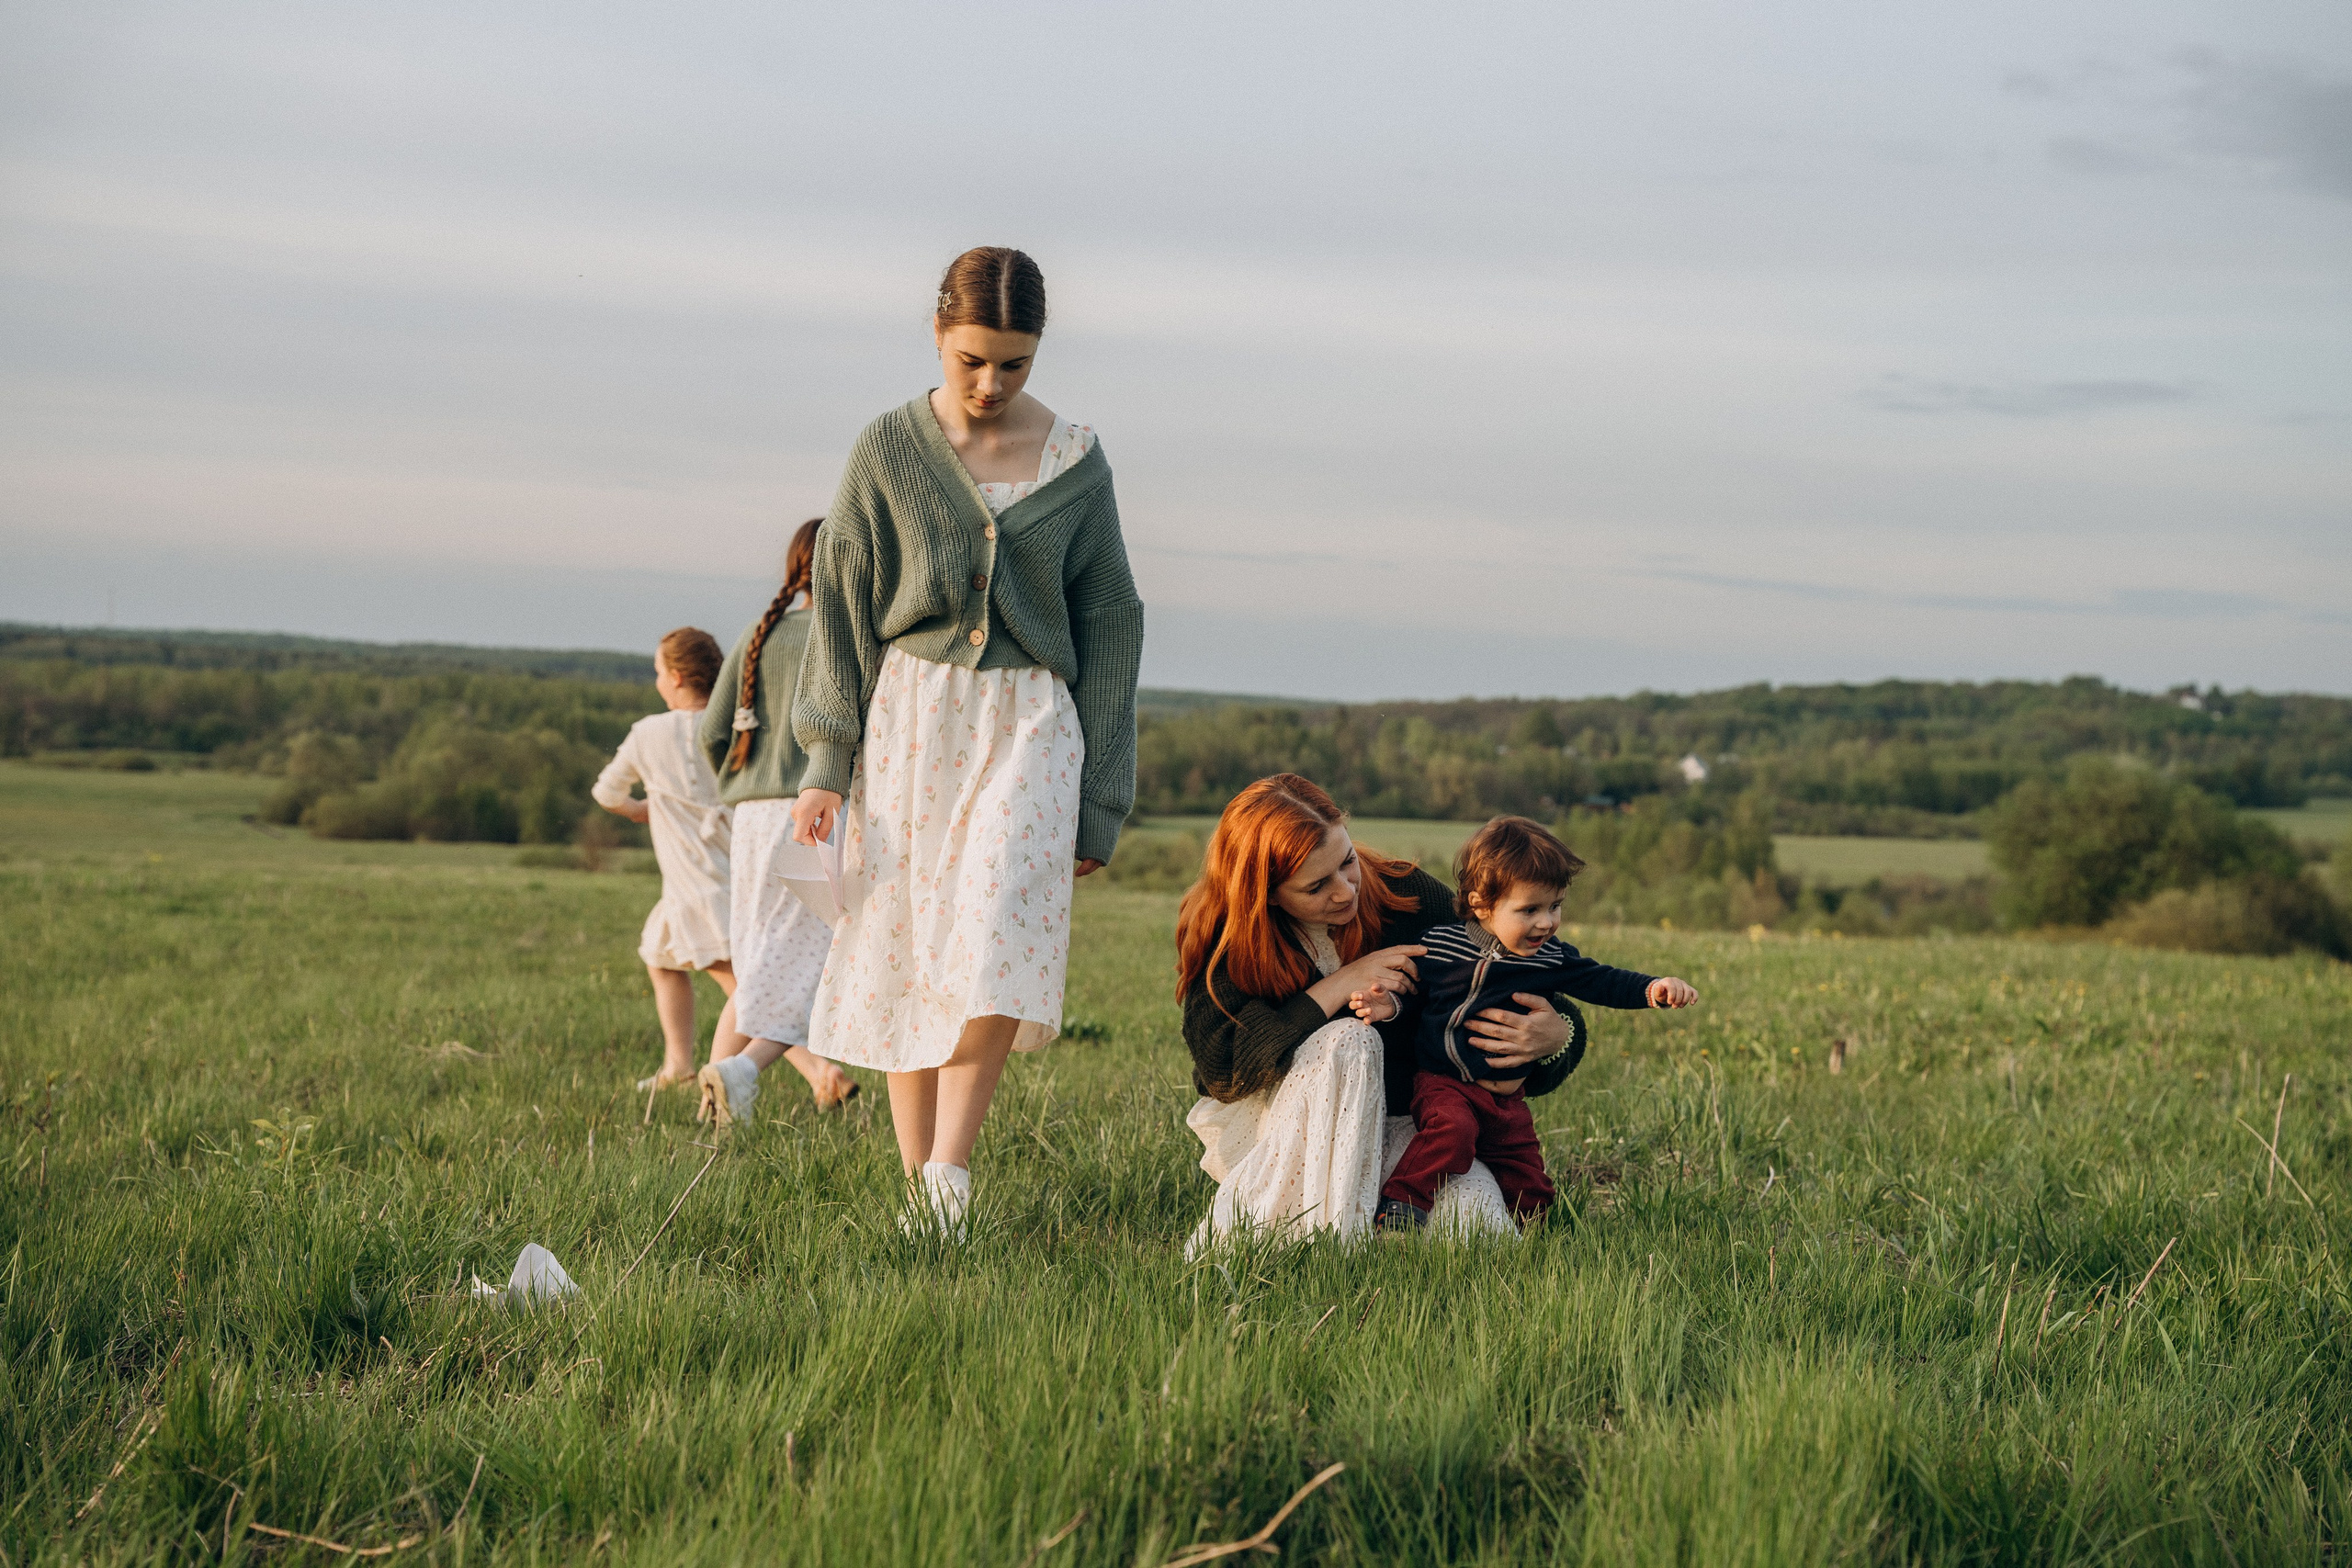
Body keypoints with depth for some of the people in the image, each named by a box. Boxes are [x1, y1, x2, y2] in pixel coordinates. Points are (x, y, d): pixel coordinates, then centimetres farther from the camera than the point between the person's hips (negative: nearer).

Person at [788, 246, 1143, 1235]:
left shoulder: (1074, 463, 4)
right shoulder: (887, 452, 2)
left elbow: (1107, 627, 7)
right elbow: (842, 607, 5)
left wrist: (1099, 804, 5)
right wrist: (826, 761, -3)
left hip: (1026, 721, 0)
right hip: (907, 717, 0)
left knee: (996, 945, -18)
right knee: (908, 958, 0)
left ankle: (947, 1171, -16)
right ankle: (917, 1194, 6)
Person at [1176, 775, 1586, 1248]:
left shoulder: (1409, 897, -10)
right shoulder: (1219, 936, -14)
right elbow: (1219, 1070, -26)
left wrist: (1555, 1036, -26)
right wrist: (1336, 988, -28)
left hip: (1393, 1126, 2)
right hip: (1261, 1130, -2)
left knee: (1477, 1219, -28)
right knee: (1348, 1041, -33)